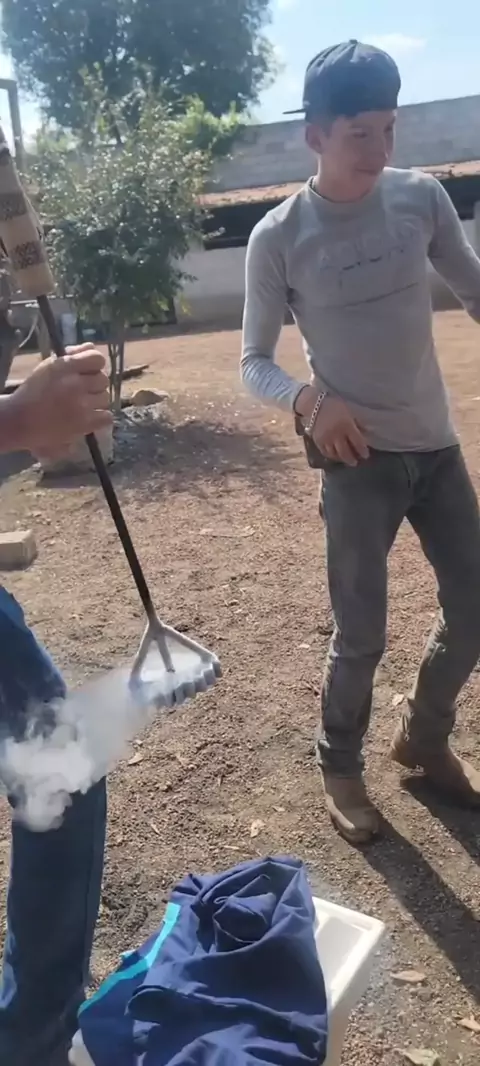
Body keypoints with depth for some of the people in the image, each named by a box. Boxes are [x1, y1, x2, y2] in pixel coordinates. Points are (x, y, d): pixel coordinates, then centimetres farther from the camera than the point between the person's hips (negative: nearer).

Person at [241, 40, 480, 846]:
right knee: (361, 635, 0)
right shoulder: (278, 238, -9)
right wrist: (309, 400, -26)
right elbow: (254, 363, -6)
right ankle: (340, 766, 28)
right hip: (358, 457, -4)